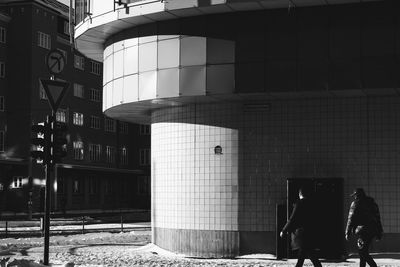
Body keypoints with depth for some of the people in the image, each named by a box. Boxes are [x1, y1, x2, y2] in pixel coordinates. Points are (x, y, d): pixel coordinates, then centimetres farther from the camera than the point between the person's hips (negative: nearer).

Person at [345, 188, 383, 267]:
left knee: (363, 252, -6)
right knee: (363, 251, 17)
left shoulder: (355, 204, -4)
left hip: (362, 230, -7)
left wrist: (347, 233, -1)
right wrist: (379, 233, 21)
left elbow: (351, 219, -5)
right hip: (373, 230, 7)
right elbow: (377, 218, 17)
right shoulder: (372, 203, 16)